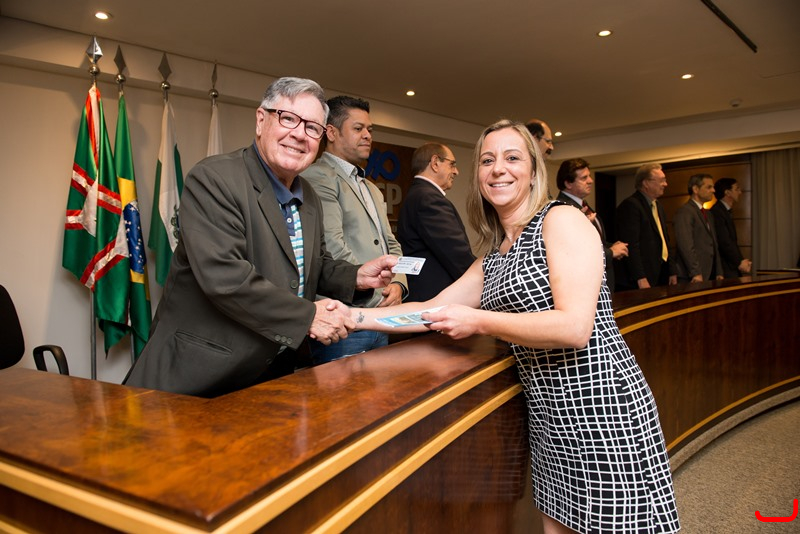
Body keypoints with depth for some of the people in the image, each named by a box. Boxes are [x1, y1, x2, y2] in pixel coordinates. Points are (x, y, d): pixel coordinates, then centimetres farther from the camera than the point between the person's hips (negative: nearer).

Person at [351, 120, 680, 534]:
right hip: (548, 418, 8)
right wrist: (353, 316, 4)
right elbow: (430, 310, 13)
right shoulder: (492, 258, 12)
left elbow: (575, 326, -21)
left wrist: (477, 321, -18)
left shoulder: (561, 220, -10)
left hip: (600, 405, -7)